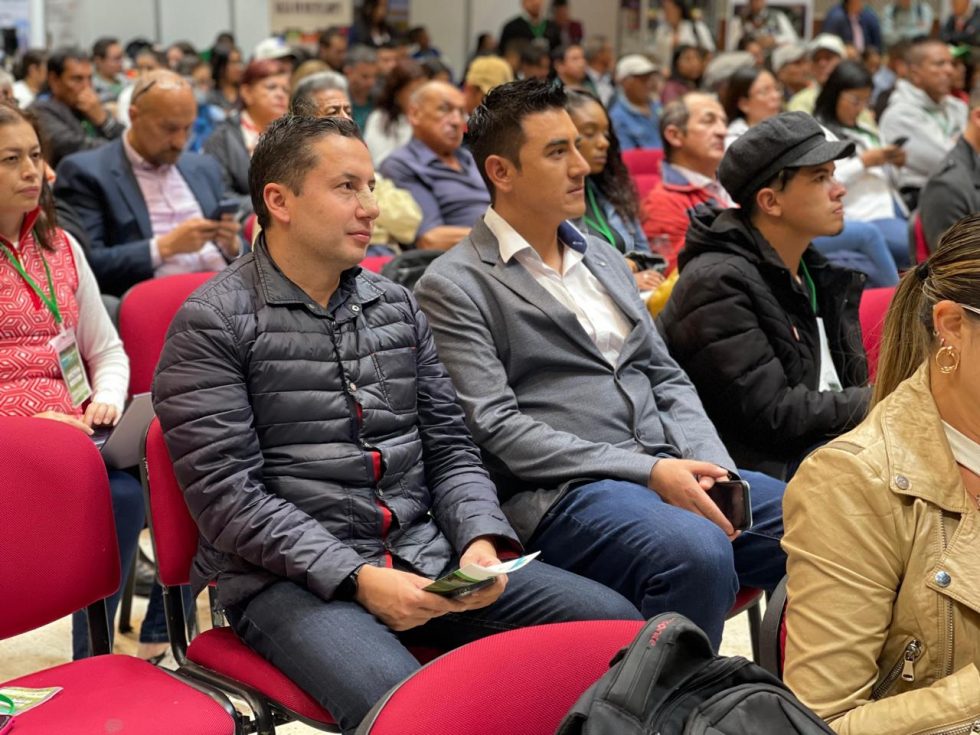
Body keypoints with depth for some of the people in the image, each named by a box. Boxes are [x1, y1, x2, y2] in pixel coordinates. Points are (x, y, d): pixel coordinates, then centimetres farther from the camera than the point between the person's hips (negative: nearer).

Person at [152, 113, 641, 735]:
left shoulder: (396, 305, 14)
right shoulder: (213, 323, -4)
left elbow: (449, 446, 15)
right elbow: (229, 495, -11)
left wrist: (481, 536, -5)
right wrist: (355, 579, -18)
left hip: (424, 555, 6)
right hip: (289, 580, -6)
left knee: (617, 621, -8)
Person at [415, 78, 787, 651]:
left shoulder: (603, 258, 21)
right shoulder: (454, 287, -2)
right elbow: (495, 428, -11)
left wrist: (710, 466, 0)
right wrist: (648, 472, -16)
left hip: (669, 469, 7)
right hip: (561, 493, -7)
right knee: (697, 553, -35)